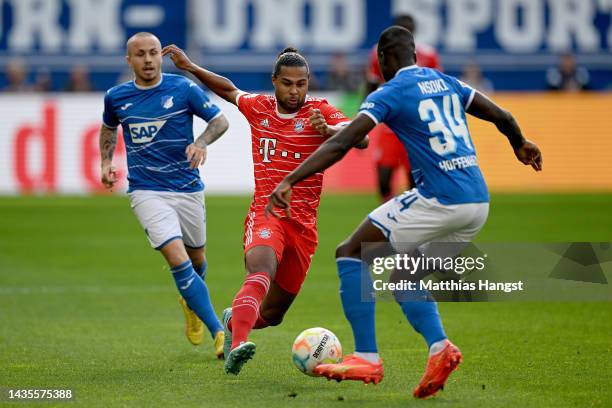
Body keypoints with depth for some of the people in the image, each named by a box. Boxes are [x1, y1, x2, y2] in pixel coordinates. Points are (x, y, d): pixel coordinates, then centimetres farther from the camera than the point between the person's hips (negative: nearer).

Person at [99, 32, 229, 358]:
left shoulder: (183, 89, -5)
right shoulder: (116, 97, 2)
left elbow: (220, 121, 0)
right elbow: (108, 128, 23)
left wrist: (201, 143, -18)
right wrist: (106, 162, 9)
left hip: (188, 189, 1)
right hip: (147, 193, -1)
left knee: (196, 258, 16)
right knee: (178, 260, -19)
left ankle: (190, 301, 52)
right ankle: (219, 332, -15)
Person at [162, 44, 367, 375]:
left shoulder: (319, 111, 0)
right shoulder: (258, 107, 8)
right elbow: (230, 90, 29)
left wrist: (329, 130, -37)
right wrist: (190, 67, 27)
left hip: (304, 222, 1)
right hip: (265, 214, -1)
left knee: (271, 314, 11)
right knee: (261, 271, -35)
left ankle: (233, 321, 44)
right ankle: (237, 345, -52)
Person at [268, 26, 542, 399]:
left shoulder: (390, 94, -3)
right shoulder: (446, 83, 16)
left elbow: (341, 145, -13)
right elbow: (502, 116, 23)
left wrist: (289, 182, -16)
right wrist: (520, 145, 45)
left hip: (438, 200, -7)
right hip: (479, 204, 7)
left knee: (351, 254, 3)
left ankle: (367, 358, -5)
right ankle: (440, 348, -1)